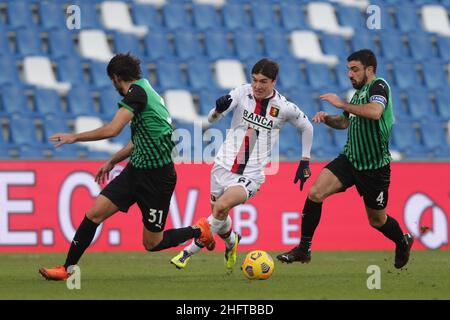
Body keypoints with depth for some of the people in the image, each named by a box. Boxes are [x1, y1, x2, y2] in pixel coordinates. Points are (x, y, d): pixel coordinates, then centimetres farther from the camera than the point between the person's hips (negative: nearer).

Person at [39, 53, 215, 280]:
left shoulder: (137, 92, -17)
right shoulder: (144, 90, 13)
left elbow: (112, 130, -26)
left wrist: (74, 137, -15)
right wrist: (112, 162, 32)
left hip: (156, 176, -9)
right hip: (135, 169, 9)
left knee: (152, 243, 1)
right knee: (94, 213, -3)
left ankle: (200, 231, 23)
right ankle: (67, 270, 1)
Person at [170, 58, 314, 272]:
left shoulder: (284, 108, -5)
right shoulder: (242, 92, -3)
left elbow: (306, 127, 14)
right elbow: (212, 119, -7)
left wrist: (304, 162, 13)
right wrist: (219, 108, -30)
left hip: (251, 174, -3)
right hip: (224, 165, 3)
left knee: (221, 206, -26)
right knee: (218, 213, 12)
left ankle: (189, 251, -15)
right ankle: (231, 242, 46)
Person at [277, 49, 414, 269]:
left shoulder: (379, 86, -13)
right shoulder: (359, 92, 11)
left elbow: (375, 112, -35)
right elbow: (345, 122, 28)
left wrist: (342, 104, -25)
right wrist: (327, 118, 7)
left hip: (375, 167, -6)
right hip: (349, 159, 6)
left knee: (377, 221, 9)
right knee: (315, 193, -16)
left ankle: (403, 242, 42)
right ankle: (303, 249, -10)